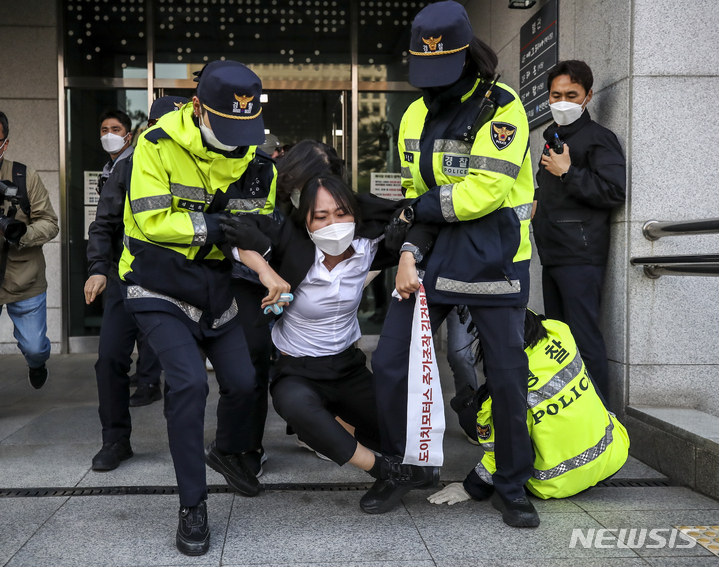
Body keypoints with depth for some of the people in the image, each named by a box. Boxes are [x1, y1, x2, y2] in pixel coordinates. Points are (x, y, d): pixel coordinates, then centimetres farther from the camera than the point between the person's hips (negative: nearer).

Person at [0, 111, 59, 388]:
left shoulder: (25, 177, -8)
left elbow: (49, 223, -5)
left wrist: (23, 233, -27)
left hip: (25, 283, 0)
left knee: (35, 348, 12)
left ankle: (36, 365, 49)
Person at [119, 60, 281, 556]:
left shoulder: (250, 155, -1)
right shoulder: (158, 144, -16)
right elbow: (151, 220, -23)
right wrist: (215, 226, -28)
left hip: (215, 285, 5)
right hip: (160, 286, -5)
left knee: (243, 381, 4)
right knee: (189, 382, -21)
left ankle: (227, 451, 39)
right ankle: (192, 508, -5)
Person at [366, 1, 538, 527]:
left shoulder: (501, 106, -9)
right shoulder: (415, 116, 10)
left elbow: (485, 191, -20)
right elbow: (414, 194, 10)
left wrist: (421, 208, -9)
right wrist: (409, 254, -6)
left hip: (493, 258, -5)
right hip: (434, 254, 5)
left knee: (507, 375, 2)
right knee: (390, 363, 1)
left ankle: (512, 487, 22)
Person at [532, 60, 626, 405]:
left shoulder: (599, 138, -5)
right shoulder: (553, 138, 23)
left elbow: (616, 191, -18)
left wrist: (567, 172, -15)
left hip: (580, 256, -9)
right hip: (552, 254, 9)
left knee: (584, 338, -11)